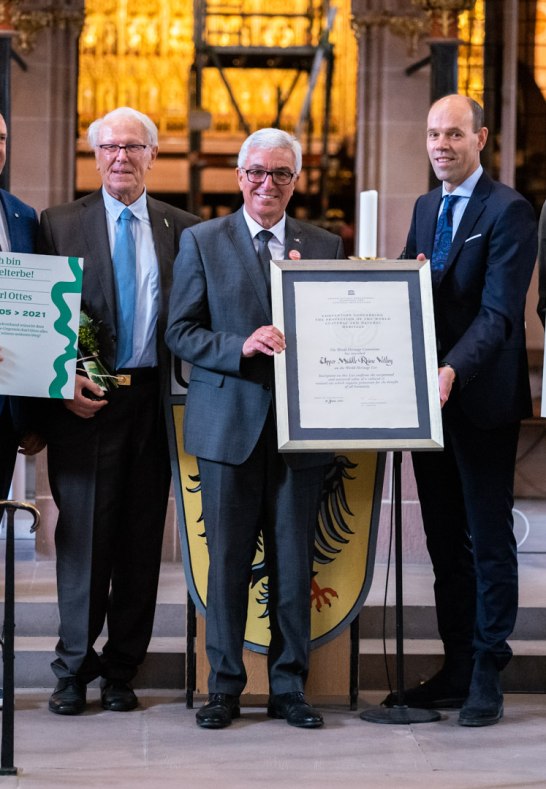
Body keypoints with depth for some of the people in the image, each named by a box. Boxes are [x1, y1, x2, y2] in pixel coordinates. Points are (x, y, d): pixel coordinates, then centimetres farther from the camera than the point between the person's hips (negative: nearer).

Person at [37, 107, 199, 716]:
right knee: (83, 534, 0)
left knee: (142, 539, 5)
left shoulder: (181, 229, 10)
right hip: (86, 400, -2)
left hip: (154, 400, 2)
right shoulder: (60, 224, 7)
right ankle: (73, 670, 11)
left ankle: (121, 671, 15)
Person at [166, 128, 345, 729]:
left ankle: (288, 686, 15)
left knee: (294, 561, 5)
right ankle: (224, 686, 13)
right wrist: (241, 346, -15)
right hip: (230, 423, -2)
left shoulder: (325, 247, 11)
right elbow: (180, 332, 0)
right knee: (228, 559, 2)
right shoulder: (202, 242, 5)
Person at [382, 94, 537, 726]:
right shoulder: (426, 207, 15)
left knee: (488, 540, 1)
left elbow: (498, 313, -18)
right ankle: (456, 668, 20)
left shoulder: (508, 211, -10)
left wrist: (454, 371, -30)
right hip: (429, 394, 7)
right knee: (444, 541, 12)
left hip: (481, 397, -7)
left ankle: (486, 677, 7)